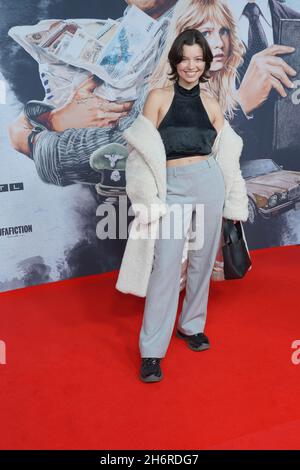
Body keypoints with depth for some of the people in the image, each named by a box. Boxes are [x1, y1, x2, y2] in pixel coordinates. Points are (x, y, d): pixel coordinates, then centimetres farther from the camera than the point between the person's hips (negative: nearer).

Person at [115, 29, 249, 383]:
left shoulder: (211, 105, 9)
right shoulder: (158, 97, 1)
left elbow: (226, 155, 12)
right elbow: (144, 151, -3)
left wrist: (235, 201, 11)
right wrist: (149, 197, -10)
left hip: (209, 183, 3)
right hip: (172, 188, -3)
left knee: (201, 260, 10)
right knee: (166, 267, -8)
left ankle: (192, 325, 30)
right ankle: (152, 351, 1)